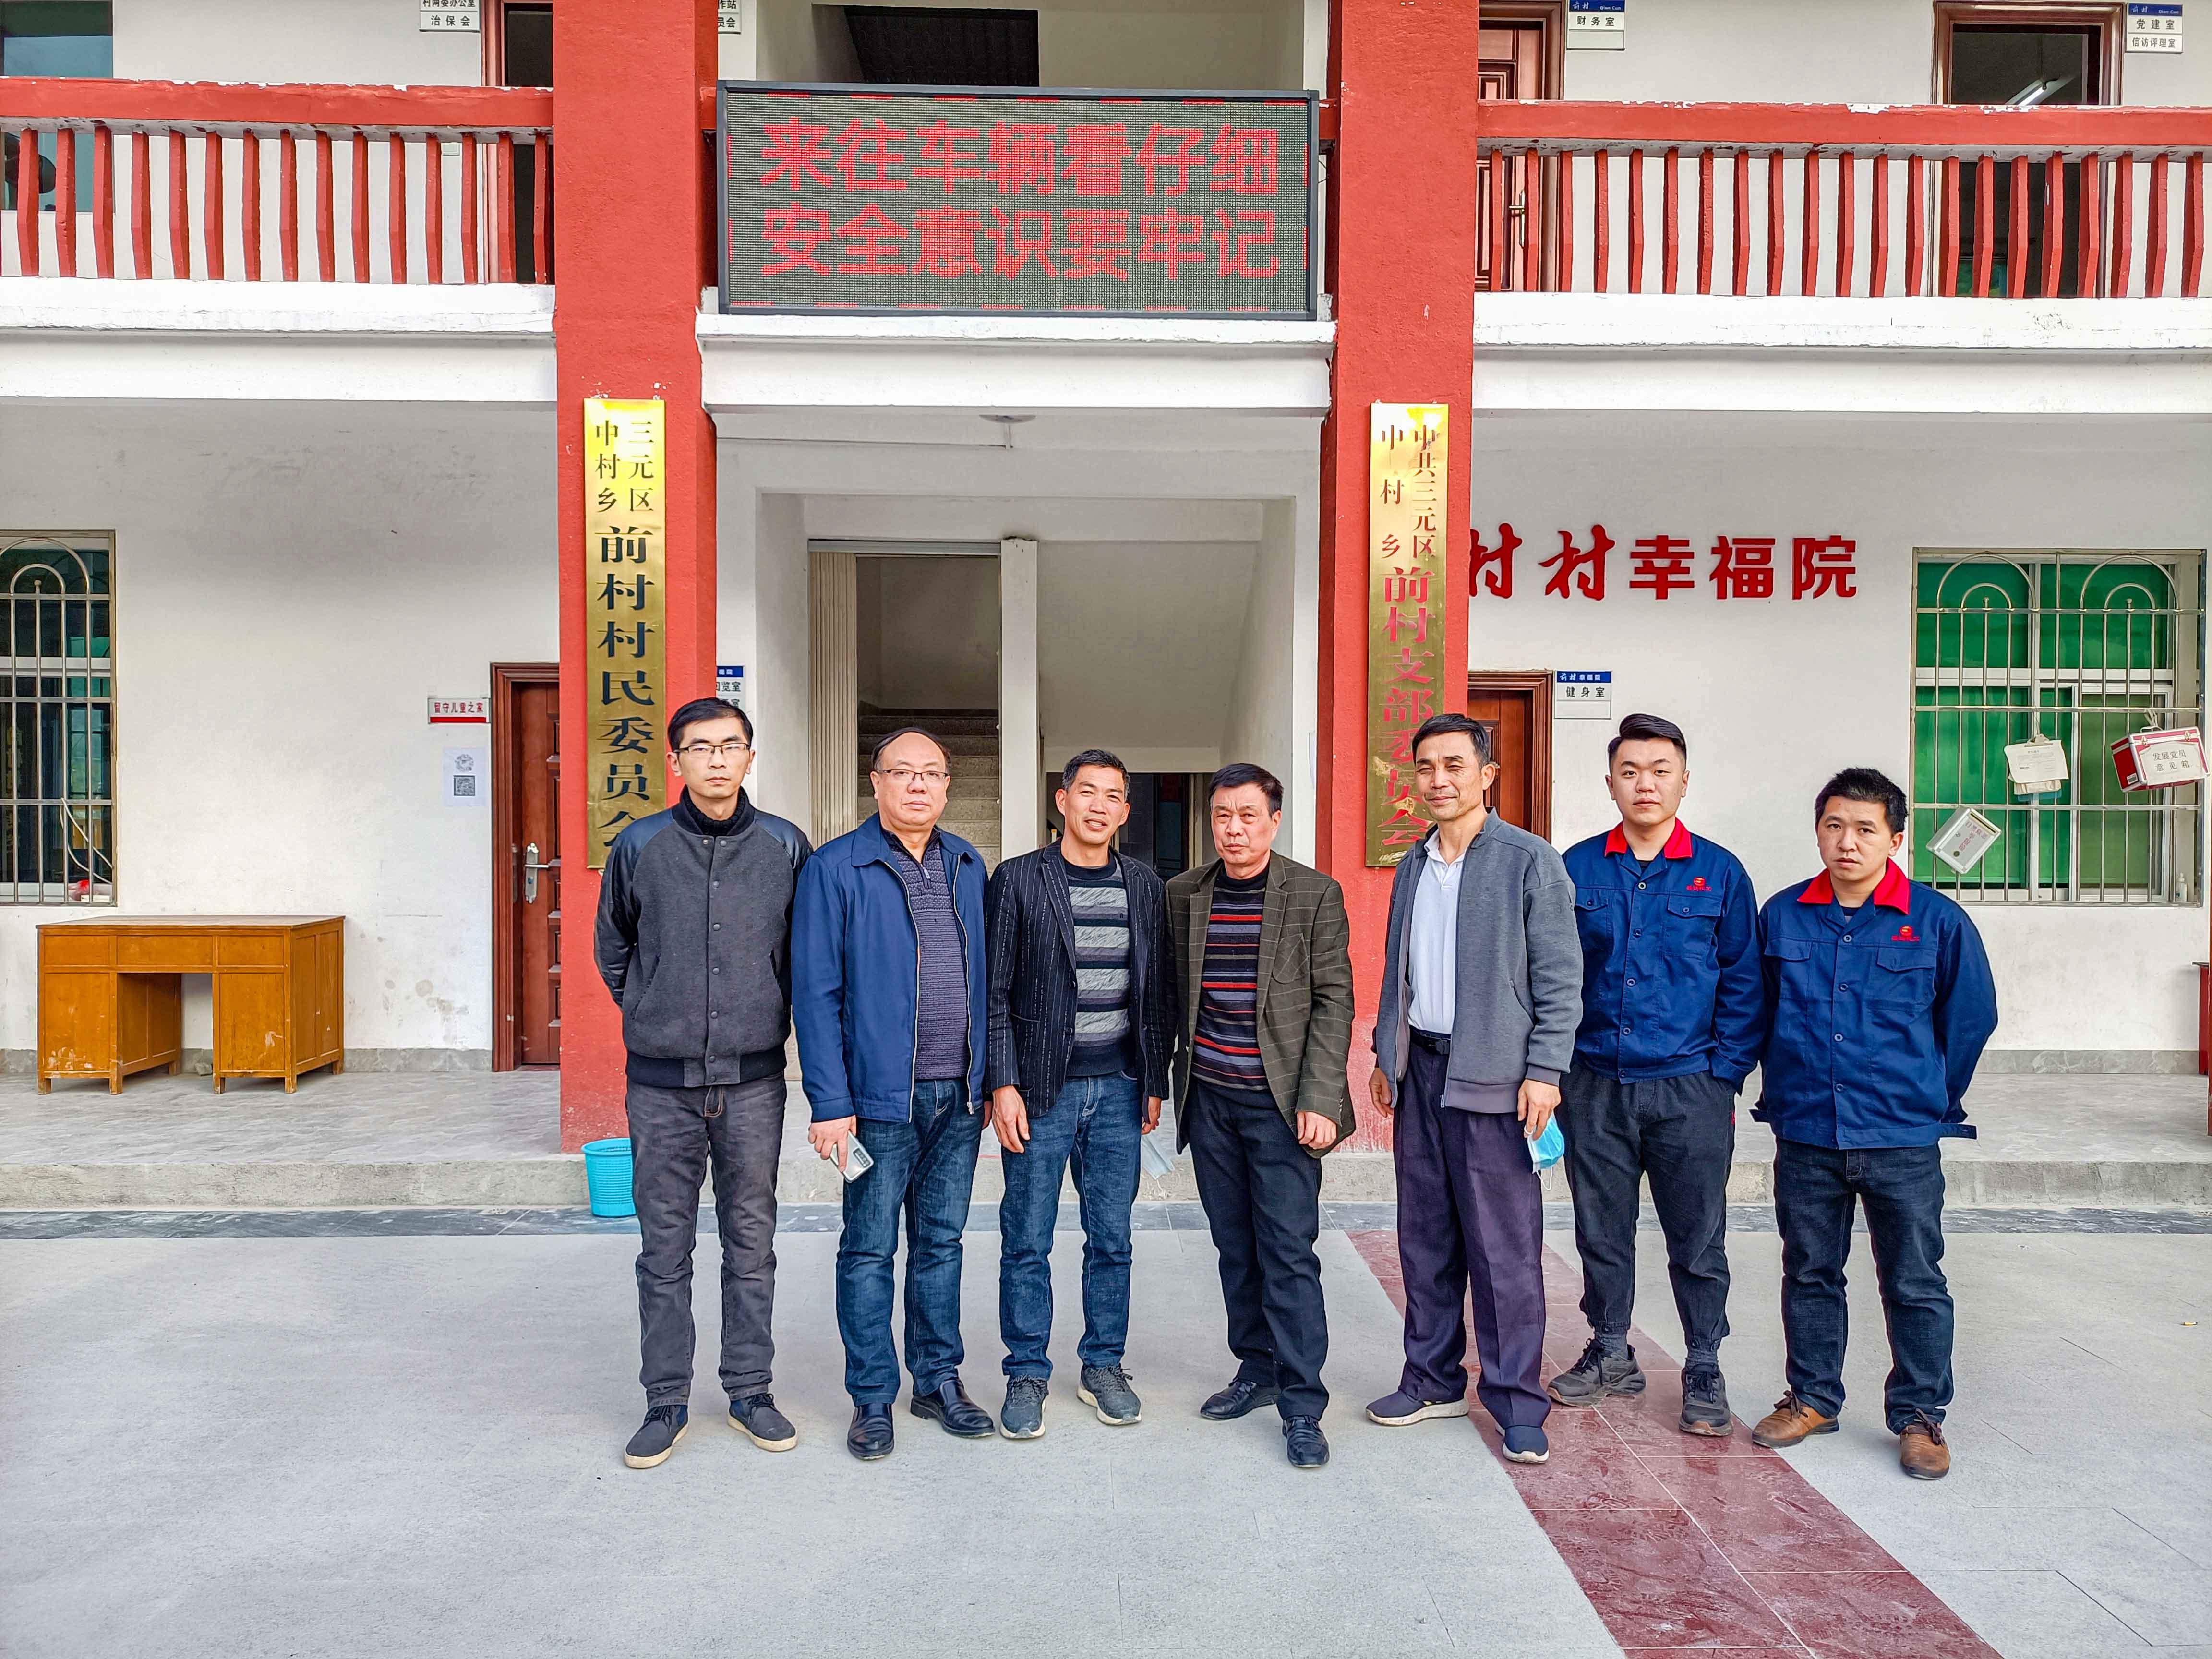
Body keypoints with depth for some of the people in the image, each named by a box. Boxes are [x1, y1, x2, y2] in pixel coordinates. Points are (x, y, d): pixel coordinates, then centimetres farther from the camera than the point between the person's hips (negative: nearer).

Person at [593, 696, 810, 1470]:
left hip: (754, 1080, 0)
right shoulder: (639, 846, 0)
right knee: (665, 1249, 9)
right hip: (663, 1084, 0)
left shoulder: (786, 847, 0)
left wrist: (766, 1018, 7)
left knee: (752, 1243, 10)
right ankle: (666, 1401, 22)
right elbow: (611, 949, 14)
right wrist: (651, 1014, 10)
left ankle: (750, 1389, 25)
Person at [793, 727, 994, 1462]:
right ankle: (872, 1399, 21)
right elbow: (816, 992, -9)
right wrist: (831, 1103, -13)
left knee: (941, 1242, 15)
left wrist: (988, 1078, 9)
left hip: (959, 1096, 5)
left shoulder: (968, 866, 9)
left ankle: (939, 1380, 29)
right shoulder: (836, 868, -6)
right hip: (881, 1097, -4)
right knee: (870, 1250, 7)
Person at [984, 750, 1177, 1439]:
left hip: (1118, 1088, 3)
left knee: (1112, 1238, 10)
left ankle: (1104, 1366, 26)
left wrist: (1155, 1082, 8)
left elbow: (1158, 990, 11)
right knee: (1027, 1241, 4)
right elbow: (995, 991, -3)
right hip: (1040, 1090, -3)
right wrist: (1002, 1084, -9)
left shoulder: (1145, 885, 7)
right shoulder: (1018, 880, -2)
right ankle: (1027, 1375, 20)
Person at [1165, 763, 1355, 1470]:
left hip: (1280, 1100, -4)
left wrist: (1319, 1099, -12)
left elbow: (1333, 1001, -6)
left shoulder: (1315, 895, -5)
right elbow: (1175, 992, 11)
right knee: (1235, 1246, 13)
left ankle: (1302, 1406, 8)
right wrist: (1174, 1078, 8)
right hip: (1209, 1098, 4)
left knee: (1289, 1252, -3)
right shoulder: (1184, 894, 6)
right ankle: (1257, 1369, 30)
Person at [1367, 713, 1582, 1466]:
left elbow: (1561, 977, -8)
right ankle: (1434, 1381, 26)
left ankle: (1516, 1402, 13)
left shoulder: (1530, 860, -6)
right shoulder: (1412, 867, 13)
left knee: (1504, 1248, 0)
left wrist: (1545, 1069, -13)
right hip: (1420, 1070, 6)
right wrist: (1386, 1055, 15)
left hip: (1491, 1077, -6)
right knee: (1425, 1239, 13)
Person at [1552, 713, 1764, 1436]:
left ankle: (1704, 1370, 26)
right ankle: (1611, 1354, 31)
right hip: (1594, 1085, 2)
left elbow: (1743, 983, 2)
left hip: (1690, 1088, -1)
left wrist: (1725, 1077, -4)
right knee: (1601, 1231, 13)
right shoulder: (1578, 868, 2)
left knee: (1698, 1240, 8)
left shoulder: (1718, 872, 0)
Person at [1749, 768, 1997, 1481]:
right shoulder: (1782, 915, 2)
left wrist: (1933, 1099, 10)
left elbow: (1971, 1018, 6)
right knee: (1810, 1274, 14)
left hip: (1903, 1140, -2)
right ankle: (1813, 1397, 30)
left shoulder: (1937, 921, -5)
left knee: (1915, 1283, 8)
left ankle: (1919, 1416, 25)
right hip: (1804, 1135, 2)